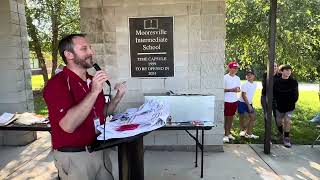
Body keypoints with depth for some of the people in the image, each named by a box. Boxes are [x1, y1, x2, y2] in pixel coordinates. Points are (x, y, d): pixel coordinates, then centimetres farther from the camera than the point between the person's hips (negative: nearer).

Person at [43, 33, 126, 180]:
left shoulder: (92, 80, 6)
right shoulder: (56, 83, -16)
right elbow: (68, 125, -28)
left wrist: (117, 98, -3)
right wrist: (94, 92, -30)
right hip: (74, 156, -7)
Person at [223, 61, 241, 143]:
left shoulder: (237, 78, 10)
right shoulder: (225, 77, -10)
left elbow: (238, 88, 16)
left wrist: (238, 89, -8)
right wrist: (231, 90, -21)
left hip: (234, 100, 6)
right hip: (227, 100, -6)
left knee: (231, 116, 12)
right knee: (226, 117, -2)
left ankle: (228, 133, 23)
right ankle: (225, 134, 5)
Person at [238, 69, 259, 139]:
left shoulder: (255, 84, 5)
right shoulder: (245, 84, -15)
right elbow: (243, 95, -17)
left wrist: (250, 104, 14)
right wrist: (248, 105, -17)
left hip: (249, 103, 7)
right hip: (242, 102, -7)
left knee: (253, 117, 4)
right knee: (242, 117, 4)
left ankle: (249, 133, 12)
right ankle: (242, 130, 25)